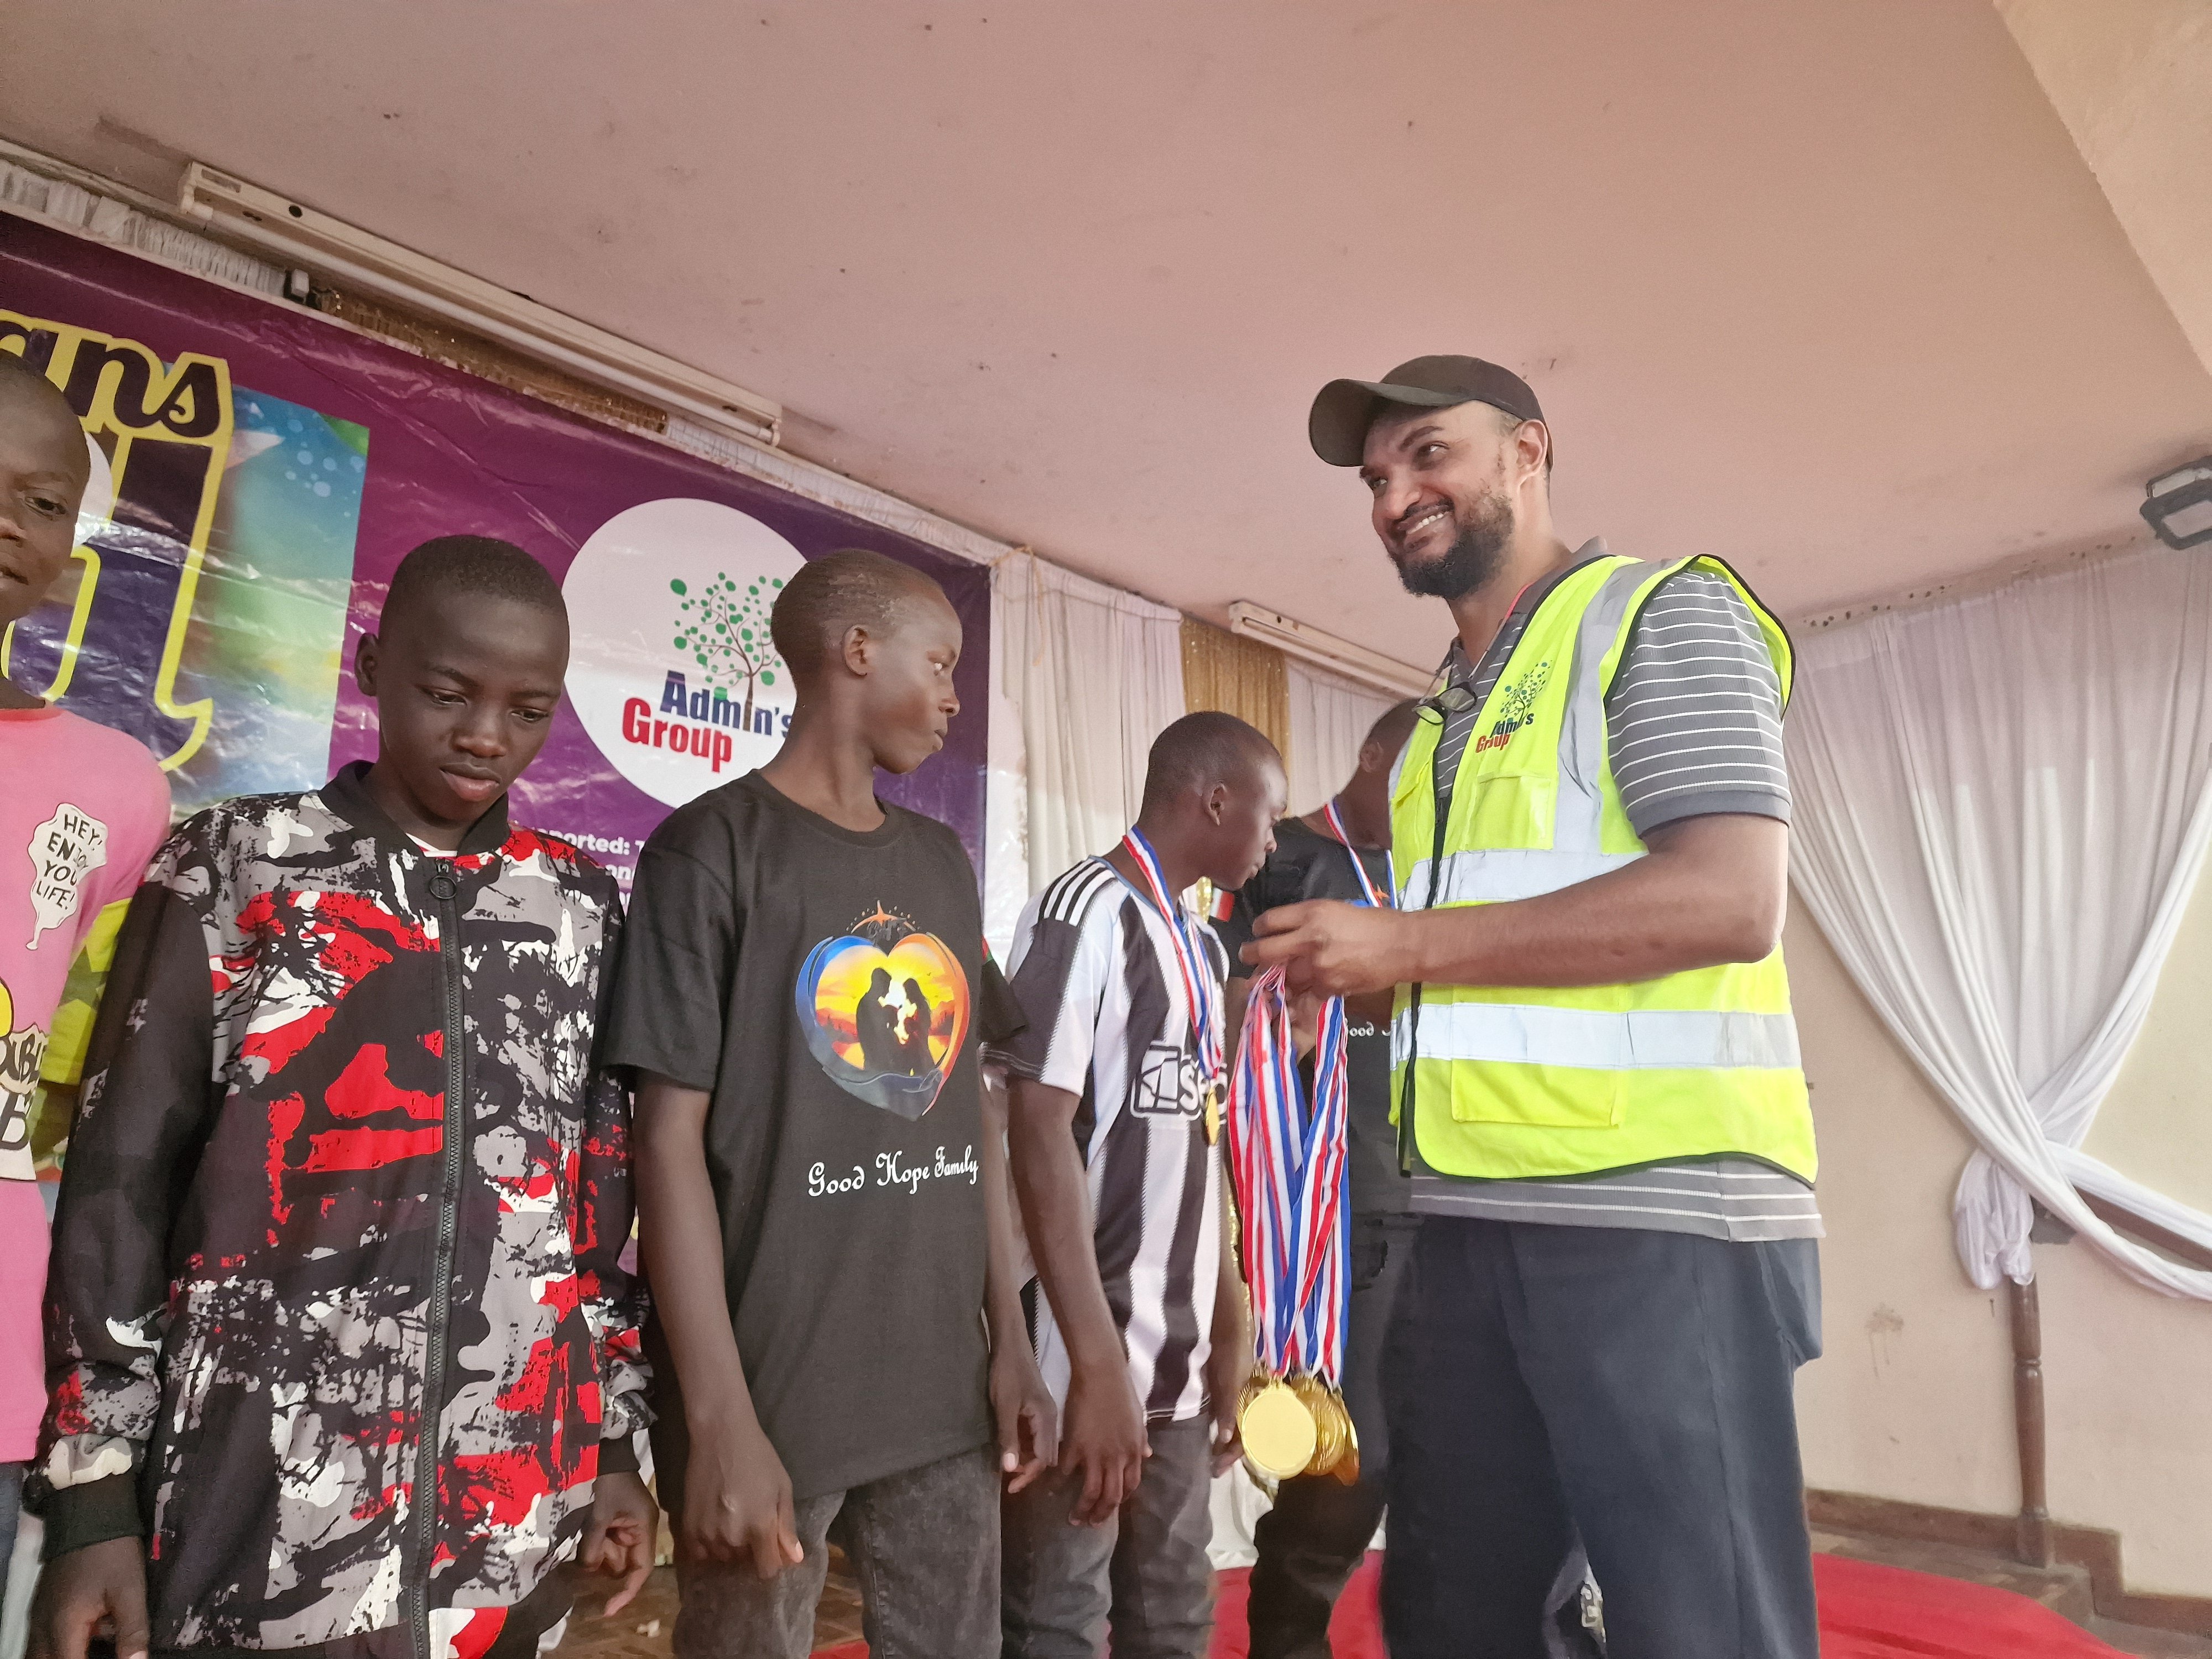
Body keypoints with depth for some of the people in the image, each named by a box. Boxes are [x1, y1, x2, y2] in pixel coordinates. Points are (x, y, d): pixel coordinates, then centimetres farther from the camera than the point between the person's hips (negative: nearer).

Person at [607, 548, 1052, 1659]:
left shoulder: (943, 864, 10)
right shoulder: (713, 847, -7)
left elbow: (972, 1112, 11)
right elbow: (671, 1136, -11)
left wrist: (1009, 1340, 7)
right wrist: (721, 1417, -15)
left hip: (944, 1393, 6)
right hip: (774, 1399, -5)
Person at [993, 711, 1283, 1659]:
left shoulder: (1203, 947, 13)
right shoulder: (1086, 912, -10)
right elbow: (1040, 1136, -16)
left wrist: (1229, 1332, 14)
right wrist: (1097, 1363, -20)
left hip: (1181, 1358, 8)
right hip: (1087, 1358, -7)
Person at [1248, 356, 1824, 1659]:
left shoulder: (1664, 615, -3)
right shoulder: (1442, 720, 20)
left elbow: (1731, 899, -18)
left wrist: (1408, 942, -16)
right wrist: (1346, 972, 5)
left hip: (1661, 1224, -8)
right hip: (1471, 1229, 8)